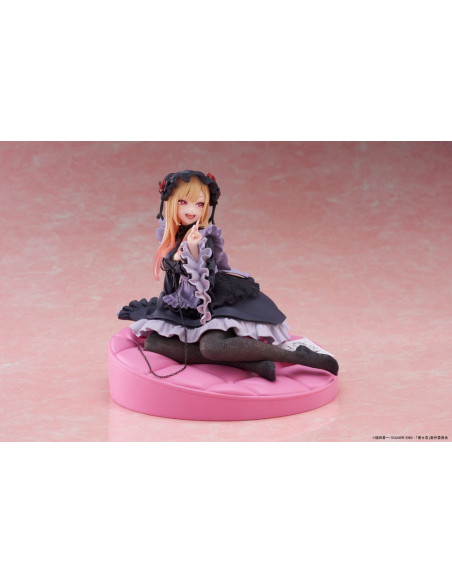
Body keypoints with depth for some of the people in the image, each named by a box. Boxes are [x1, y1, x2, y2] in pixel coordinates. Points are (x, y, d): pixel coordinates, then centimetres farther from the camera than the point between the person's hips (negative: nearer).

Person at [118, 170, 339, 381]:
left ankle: (298, 355, -25)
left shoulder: (205, 237, -14)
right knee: (152, 344, -13)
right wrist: (151, 311, 29)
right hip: (185, 309, 8)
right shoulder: (170, 234, 7)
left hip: (215, 301, -8)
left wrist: (192, 251, -39)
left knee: (211, 346, -36)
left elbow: (202, 283, -25)